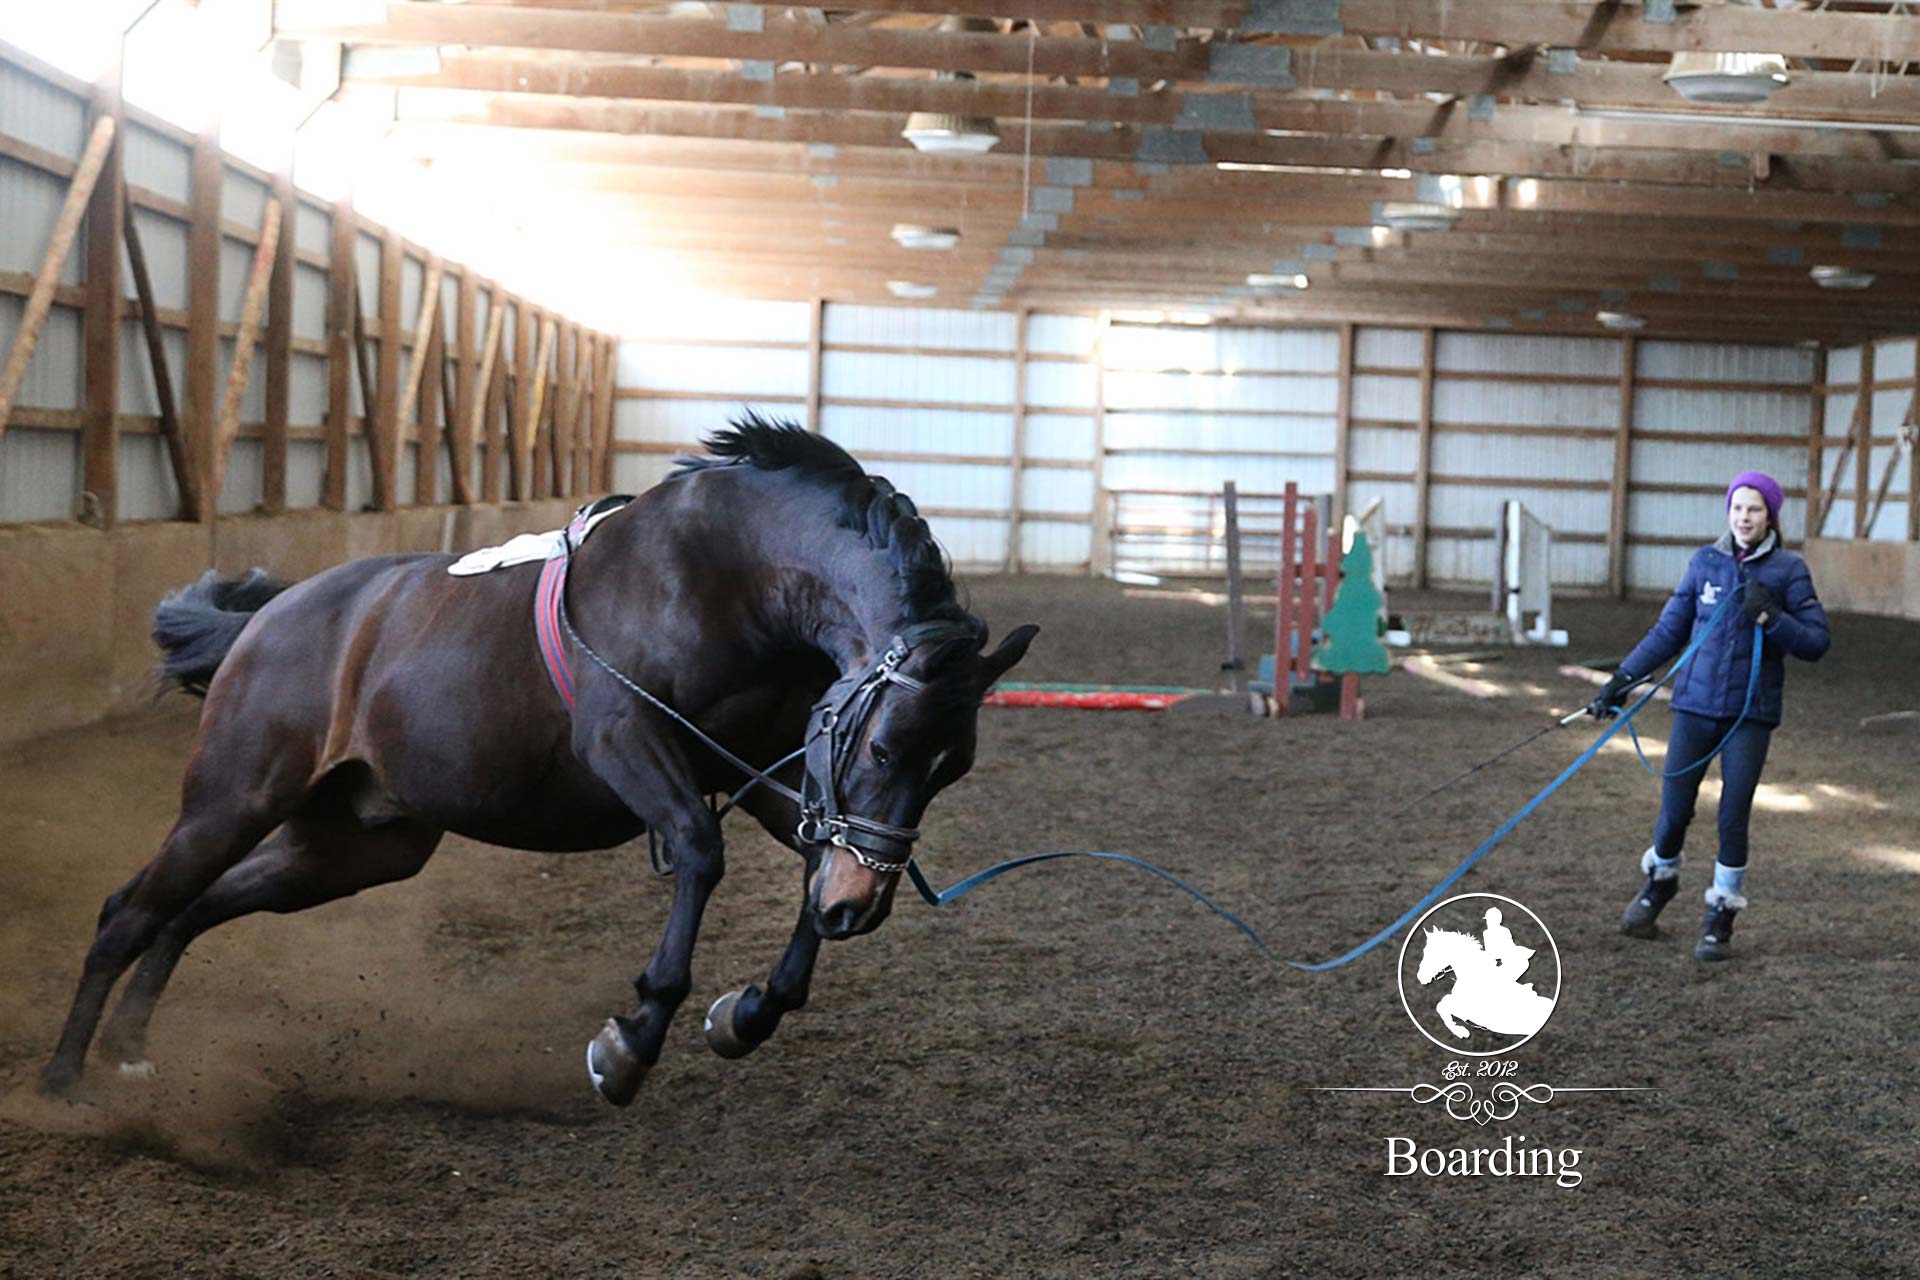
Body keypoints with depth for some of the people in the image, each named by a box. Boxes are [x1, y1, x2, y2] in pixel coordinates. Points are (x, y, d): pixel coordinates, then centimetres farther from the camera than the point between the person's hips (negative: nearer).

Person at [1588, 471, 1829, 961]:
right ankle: (1660, 881, 34)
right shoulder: (1705, 562, 4)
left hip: (1750, 713, -2)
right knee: (1674, 811, 4)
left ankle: (1721, 918, 15)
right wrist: (1623, 679, 5)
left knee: (1732, 818, -3)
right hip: (1696, 704, 2)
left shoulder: (1788, 569, -3)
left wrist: (1771, 616, -19)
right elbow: (1670, 631, 10)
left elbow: (1816, 642, -4)